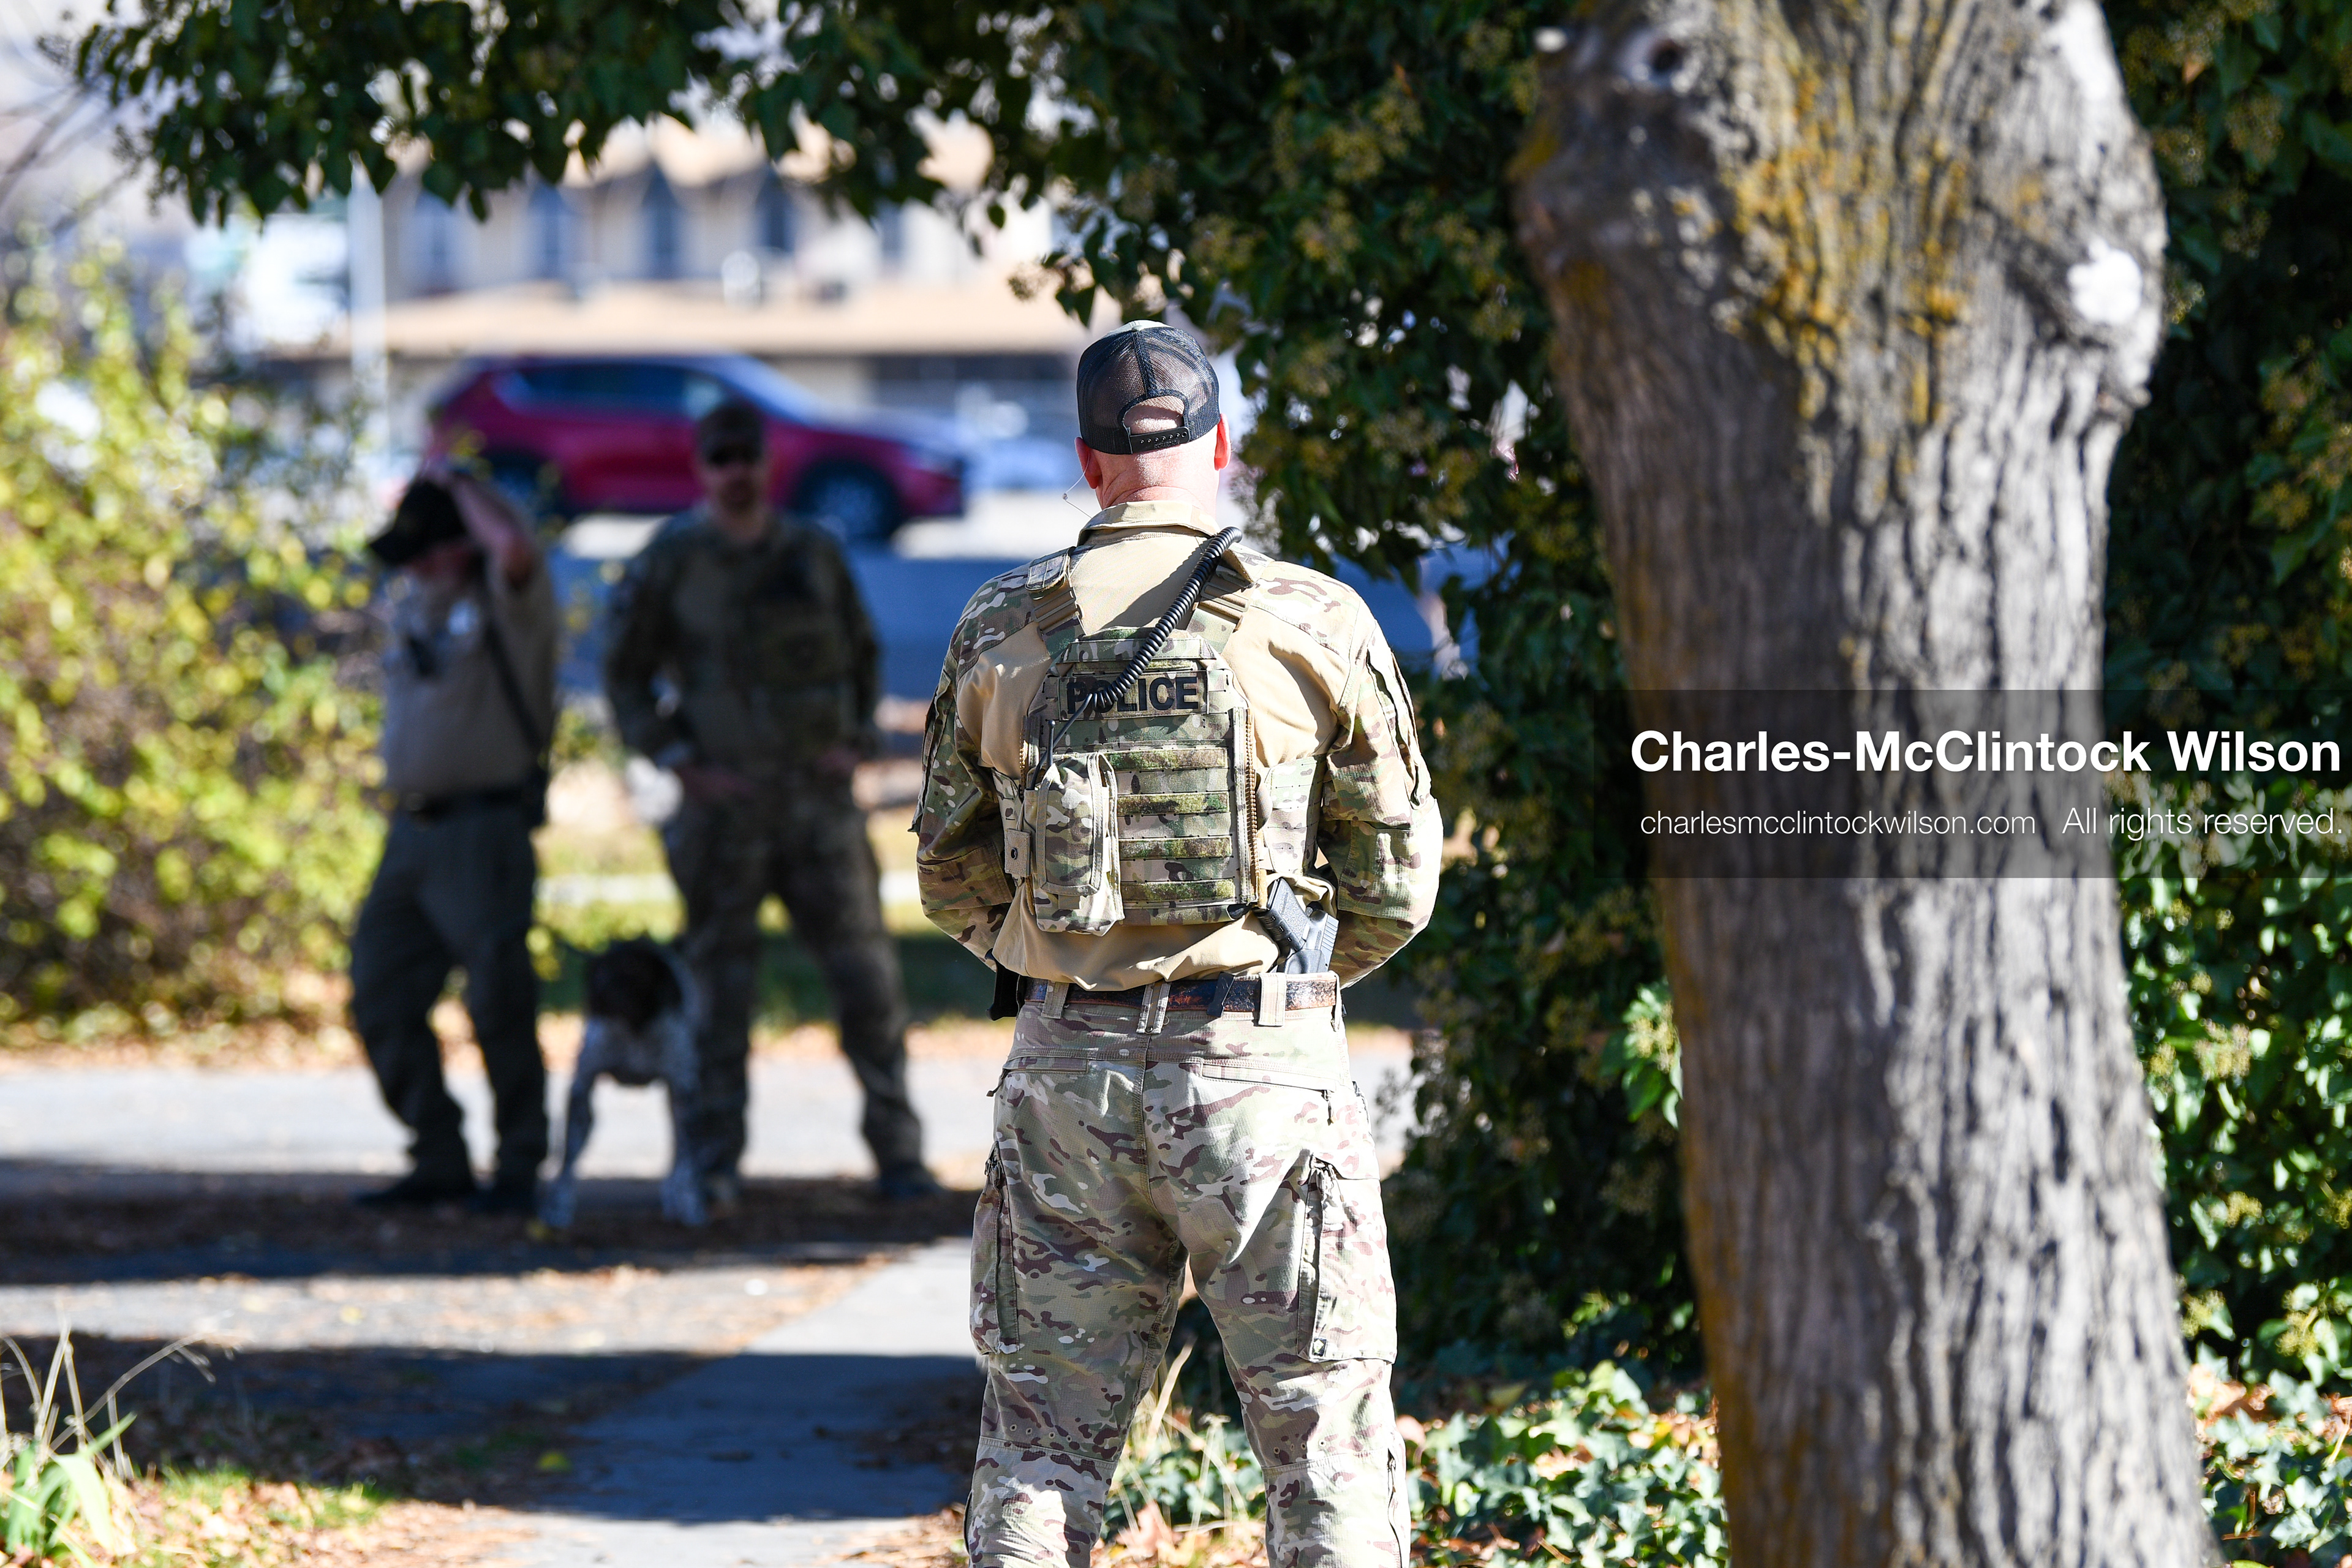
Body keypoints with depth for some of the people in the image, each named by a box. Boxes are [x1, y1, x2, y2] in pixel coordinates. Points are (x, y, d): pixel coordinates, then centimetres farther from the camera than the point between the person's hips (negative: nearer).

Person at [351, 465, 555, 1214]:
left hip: (484, 829, -8)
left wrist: (455, 481, -15)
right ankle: (439, 1161, 13)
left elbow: (514, 547, -29)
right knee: (382, 1000, 5)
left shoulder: (505, 601, -7)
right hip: (410, 832, 8)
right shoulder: (414, 607, 17)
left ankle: (519, 1170, 3)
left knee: (499, 1003, -7)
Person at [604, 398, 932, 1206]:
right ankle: (716, 1163, 7)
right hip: (724, 801, -2)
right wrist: (685, 765, -6)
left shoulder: (815, 555, 7)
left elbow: (862, 653, 20)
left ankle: (896, 1153, 6)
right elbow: (626, 677, 3)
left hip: (818, 797, 2)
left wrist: (856, 740, 5)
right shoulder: (669, 563, -2)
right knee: (718, 986, 0)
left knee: (866, 972, -1)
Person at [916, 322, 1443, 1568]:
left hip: (1066, 1075, 3)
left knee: (1041, 1438, 8)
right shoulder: (1312, 624, -3)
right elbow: (1395, 878, 2)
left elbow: (952, 877, 12)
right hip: (1260, 1077, -2)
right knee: (1326, 1437, 4)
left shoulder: (999, 634, 4)